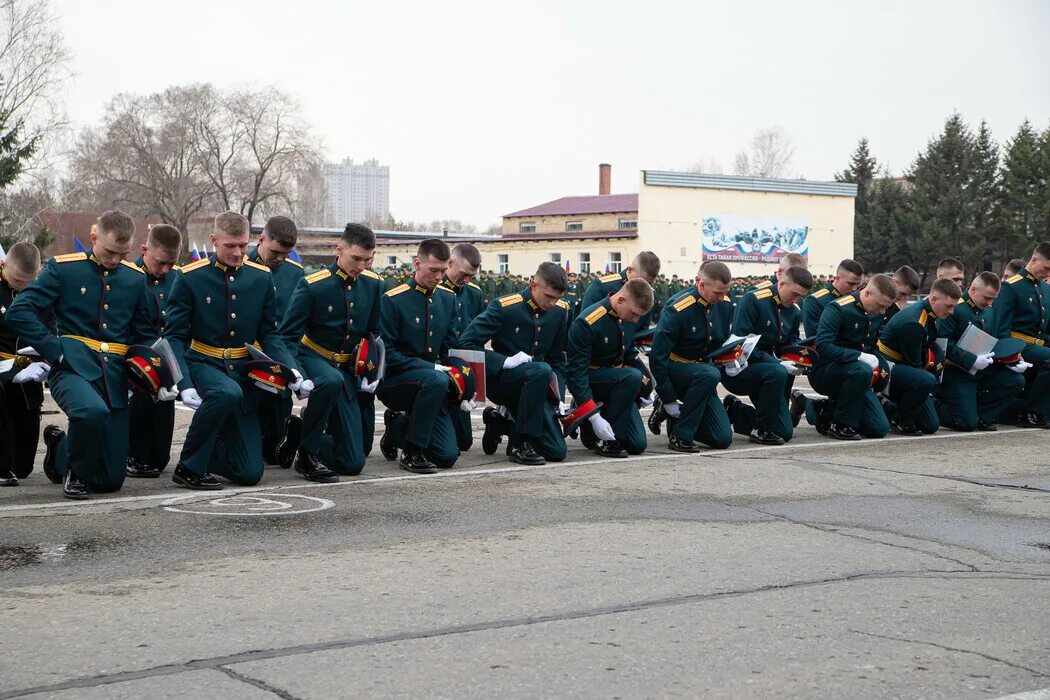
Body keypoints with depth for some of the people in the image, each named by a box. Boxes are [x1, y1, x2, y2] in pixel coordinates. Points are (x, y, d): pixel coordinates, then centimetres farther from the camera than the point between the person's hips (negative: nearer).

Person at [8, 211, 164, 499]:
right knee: (92, 410, -40)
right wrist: (55, 351, -12)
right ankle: (75, 472, -9)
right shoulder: (63, 268, 0)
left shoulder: (134, 277, 12)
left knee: (111, 480, 4)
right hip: (73, 367, -4)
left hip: (115, 375, 4)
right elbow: (19, 312, -7)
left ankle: (59, 448, 36)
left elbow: (146, 334, 20)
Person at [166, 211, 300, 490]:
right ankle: (189, 467, -21)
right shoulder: (190, 278, -8)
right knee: (227, 393, -41)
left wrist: (290, 369, -12)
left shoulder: (262, 278, 2)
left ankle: (211, 449, 33)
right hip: (202, 364, -3)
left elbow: (269, 334, 7)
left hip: (243, 372, 4)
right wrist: (184, 384, -22)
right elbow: (174, 337, -8)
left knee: (250, 474, -2)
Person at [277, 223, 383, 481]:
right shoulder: (311, 286, -15)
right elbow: (288, 337, -13)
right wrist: (297, 377, -28)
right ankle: (307, 454, -24)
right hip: (311, 359, -4)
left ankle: (300, 430, 24)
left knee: (353, 464, -1)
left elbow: (374, 333, 12)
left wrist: (371, 373, -1)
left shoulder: (373, 285, -1)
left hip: (347, 368, 4)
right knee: (331, 380, -44)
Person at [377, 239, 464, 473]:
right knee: (437, 381, -38)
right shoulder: (393, 300, -13)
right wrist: (430, 368, -21)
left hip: (429, 382, 6)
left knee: (448, 456, -6)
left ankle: (397, 426, 21)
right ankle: (412, 453, -22)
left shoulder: (448, 298, 6)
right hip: (393, 381, -6)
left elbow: (450, 347, 12)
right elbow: (386, 354, -15)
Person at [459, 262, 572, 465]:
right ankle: (521, 445, -26)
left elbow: (558, 358, 11)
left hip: (535, 385, 6)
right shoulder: (504, 307, -15)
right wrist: (505, 361, -27)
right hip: (499, 379, -6)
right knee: (541, 370, -37)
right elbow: (466, 343, -17)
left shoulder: (560, 310, 1)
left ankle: (501, 422, 17)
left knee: (556, 452, -6)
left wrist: (559, 398, 0)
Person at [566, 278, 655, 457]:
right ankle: (605, 441, -23)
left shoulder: (631, 318, -4)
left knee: (637, 445, -5)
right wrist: (594, 417, -30)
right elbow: (576, 371, -25)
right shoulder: (586, 322, -25)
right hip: (588, 379, -6)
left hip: (616, 378, 7)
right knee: (632, 376, -35)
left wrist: (645, 383, 5)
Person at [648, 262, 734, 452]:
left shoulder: (725, 305, -4)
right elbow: (657, 356, -21)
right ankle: (679, 436, -25)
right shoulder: (676, 310, -23)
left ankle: (675, 417, 17)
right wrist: (669, 400, -20)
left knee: (723, 439, -7)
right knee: (710, 374, -39)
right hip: (673, 370, -6)